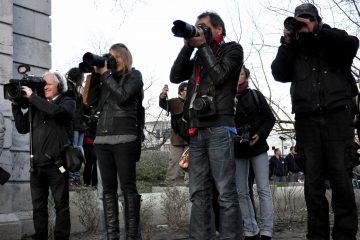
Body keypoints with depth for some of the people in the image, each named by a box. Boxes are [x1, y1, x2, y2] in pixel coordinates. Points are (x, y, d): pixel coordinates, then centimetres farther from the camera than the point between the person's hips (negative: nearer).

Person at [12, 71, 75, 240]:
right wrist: (16, 105, 3)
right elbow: (22, 128, 12)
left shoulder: (67, 102, 2)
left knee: (61, 204, 0)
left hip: (56, 163, -5)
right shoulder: (36, 105, 15)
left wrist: (32, 96, -13)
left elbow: (54, 110, -21)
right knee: (38, 205, 9)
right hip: (37, 164, 5)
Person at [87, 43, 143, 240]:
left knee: (128, 187, -5)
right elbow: (92, 102, 13)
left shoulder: (134, 75, 7)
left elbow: (122, 96, -9)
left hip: (124, 138, -5)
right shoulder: (107, 78, 20)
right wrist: (96, 74, 9)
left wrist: (105, 74, -2)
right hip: (102, 139, 5)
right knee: (108, 188, 2)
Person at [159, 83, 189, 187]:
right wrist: (163, 96, -33)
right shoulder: (174, 102, 4)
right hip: (177, 137, -1)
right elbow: (163, 104, -13)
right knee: (174, 160, 1)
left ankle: (188, 181, 10)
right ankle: (169, 181, 3)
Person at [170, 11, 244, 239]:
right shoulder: (199, 56, 23)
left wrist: (202, 45, -1)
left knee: (226, 193, -8)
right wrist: (188, 46, 7)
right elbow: (175, 77, 13)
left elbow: (219, 76, -8)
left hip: (219, 128, -6)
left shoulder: (233, 49, 8)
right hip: (197, 132, 6)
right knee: (199, 193, 4)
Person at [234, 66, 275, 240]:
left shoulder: (255, 95, 4)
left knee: (263, 189, -4)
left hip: (258, 147, -1)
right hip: (237, 150, 1)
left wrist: (260, 134, -12)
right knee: (242, 192, 3)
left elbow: (269, 118, 4)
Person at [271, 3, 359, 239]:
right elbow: (279, 74, 5)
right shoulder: (293, 50, 19)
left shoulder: (333, 40, 14)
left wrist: (315, 32, -9)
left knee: (341, 178, -6)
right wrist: (287, 42, -3)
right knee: (313, 180, -1)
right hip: (307, 120, 2)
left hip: (337, 115, -2)